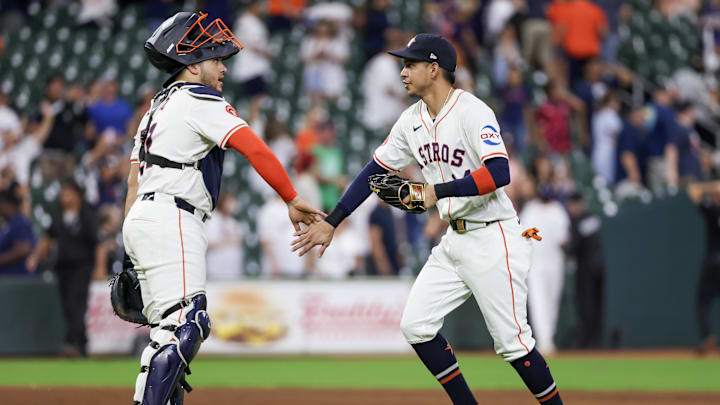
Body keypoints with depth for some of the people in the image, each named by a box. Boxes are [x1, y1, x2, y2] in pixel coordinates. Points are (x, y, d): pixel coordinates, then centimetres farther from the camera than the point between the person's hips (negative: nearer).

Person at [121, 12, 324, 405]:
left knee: (168, 334, 10)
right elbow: (254, 149, -15)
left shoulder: (157, 108, 24)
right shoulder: (200, 101, -3)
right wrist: (292, 200, -13)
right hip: (169, 219, -10)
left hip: (140, 218, 10)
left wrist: (133, 255, 21)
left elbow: (133, 181, 23)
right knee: (185, 325, -19)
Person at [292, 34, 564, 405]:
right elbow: (374, 171, 14)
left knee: (512, 342, -8)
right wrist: (331, 222, 11)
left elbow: (499, 173, -29)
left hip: (493, 241, -8)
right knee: (416, 325, 2)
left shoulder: (472, 112, -17)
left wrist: (437, 192, -31)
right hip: (454, 242, 8)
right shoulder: (412, 120, 8)